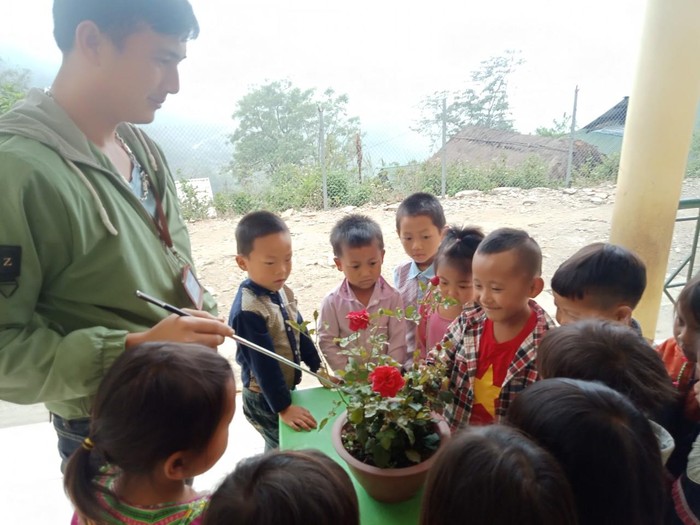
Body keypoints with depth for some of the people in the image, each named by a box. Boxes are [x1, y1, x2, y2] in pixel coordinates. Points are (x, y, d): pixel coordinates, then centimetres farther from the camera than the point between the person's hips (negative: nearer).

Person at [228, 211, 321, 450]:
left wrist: (319, 370, 10)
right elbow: (264, 365, -27)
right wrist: (284, 408, -23)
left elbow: (300, 334, 6)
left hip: (286, 388, 7)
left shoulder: (282, 291, -4)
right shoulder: (248, 311, -30)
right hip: (265, 399, -7)